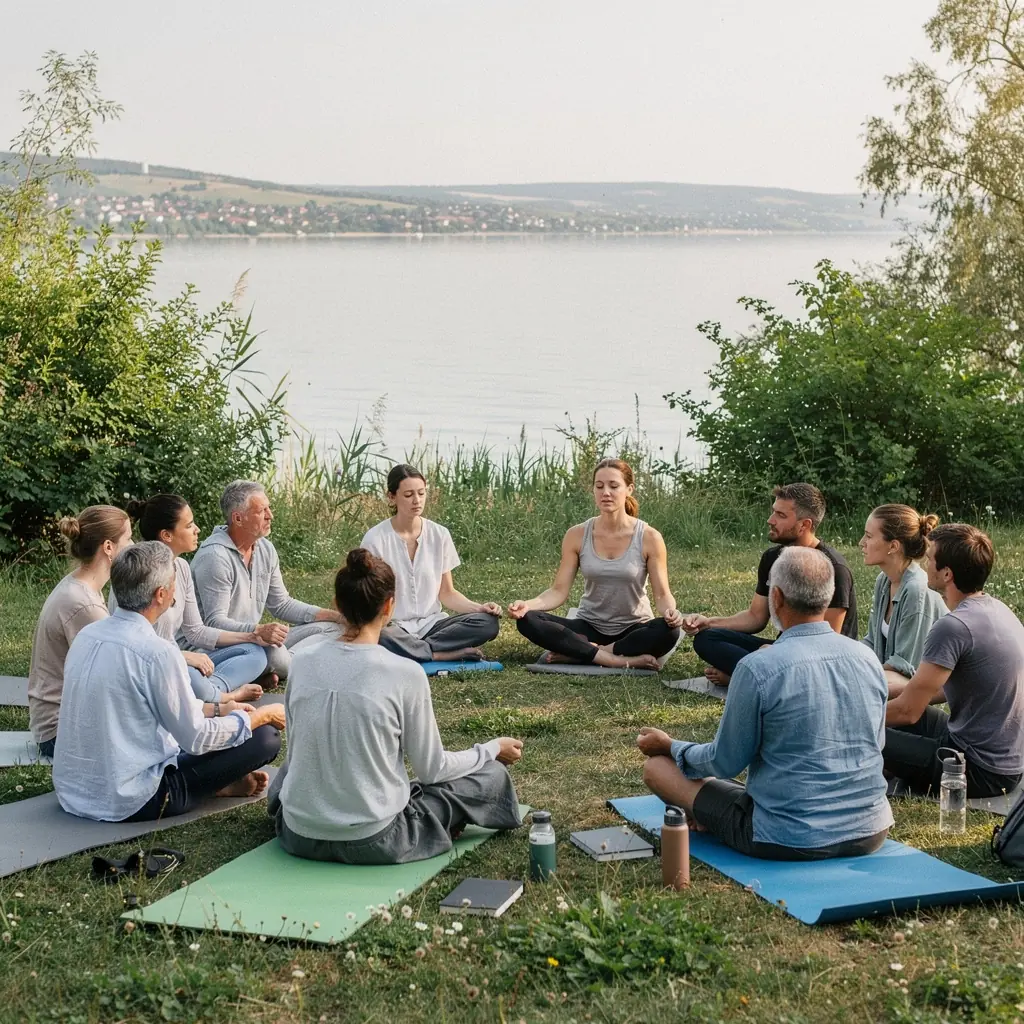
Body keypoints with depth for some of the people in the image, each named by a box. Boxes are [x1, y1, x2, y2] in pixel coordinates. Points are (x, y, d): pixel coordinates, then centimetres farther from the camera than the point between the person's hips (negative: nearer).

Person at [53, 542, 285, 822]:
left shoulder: (87, 636, 2)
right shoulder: (157, 653, -23)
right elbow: (196, 739, -13)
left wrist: (216, 709, 21)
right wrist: (261, 716, 2)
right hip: (130, 803, -8)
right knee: (265, 736, -3)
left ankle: (222, 779, 14)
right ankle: (222, 785, 20)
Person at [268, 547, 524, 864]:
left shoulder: (302, 660, -4)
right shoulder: (405, 674, -17)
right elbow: (432, 769, -5)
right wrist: (493, 750, 13)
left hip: (299, 836, 3)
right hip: (372, 841, -3)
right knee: (491, 776, 14)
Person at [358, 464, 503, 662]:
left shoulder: (439, 535, 2)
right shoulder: (375, 539, -8)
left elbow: (446, 593, 9)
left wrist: (480, 607, -9)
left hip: (430, 624, 3)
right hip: (394, 627, -3)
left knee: (488, 622, -21)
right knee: (378, 635, -40)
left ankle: (418, 649, -19)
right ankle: (442, 654, -19)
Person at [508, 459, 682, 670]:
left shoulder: (648, 538, -10)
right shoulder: (577, 535, -5)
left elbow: (662, 594, -7)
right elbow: (559, 591, -5)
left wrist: (670, 612, -31)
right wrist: (527, 604, -25)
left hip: (634, 630, -2)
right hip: (590, 628, 2)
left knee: (668, 631, -35)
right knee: (527, 620, -24)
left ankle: (578, 652, -24)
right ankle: (620, 660, -30)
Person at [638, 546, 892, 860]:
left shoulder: (758, 668, -17)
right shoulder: (868, 658, -1)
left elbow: (725, 763, -7)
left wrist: (669, 747, 13)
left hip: (790, 840, -6)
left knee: (657, 766, 7)